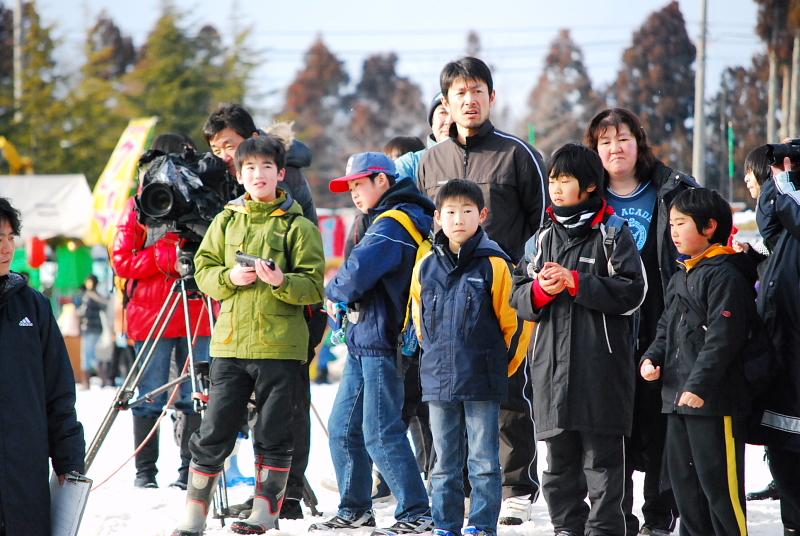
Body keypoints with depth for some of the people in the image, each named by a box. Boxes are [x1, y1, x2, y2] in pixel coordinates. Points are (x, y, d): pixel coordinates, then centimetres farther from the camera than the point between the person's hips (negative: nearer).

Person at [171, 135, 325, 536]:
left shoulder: (298, 226, 1)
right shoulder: (226, 221, 11)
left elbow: (314, 287, -4)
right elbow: (203, 271, 9)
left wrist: (282, 282, -22)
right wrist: (230, 277, -10)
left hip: (280, 345, -2)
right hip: (230, 342, 2)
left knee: (273, 435, 2)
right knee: (214, 432, 2)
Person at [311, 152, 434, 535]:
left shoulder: (393, 225, -15)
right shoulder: (386, 221, 18)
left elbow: (357, 272, -26)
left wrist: (334, 293, -6)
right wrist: (342, 298, 6)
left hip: (380, 344, -10)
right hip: (362, 343, 10)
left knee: (380, 433, -10)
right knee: (342, 428, 13)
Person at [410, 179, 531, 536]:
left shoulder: (494, 265, -7)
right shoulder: (426, 268, 5)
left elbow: (516, 319, -3)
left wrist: (501, 366, 1)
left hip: (483, 385, -4)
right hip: (438, 382, 4)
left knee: (484, 462, 0)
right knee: (445, 463, 11)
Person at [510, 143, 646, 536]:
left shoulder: (613, 233, -1)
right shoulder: (542, 238, 15)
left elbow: (632, 291, -10)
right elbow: (519, 296, 15)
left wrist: (574, 282, -14)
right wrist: (542, 289, -8)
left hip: (601, 367, -5)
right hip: (552, 365, 5)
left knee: (601, 459, -2)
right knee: (559, 460, 9)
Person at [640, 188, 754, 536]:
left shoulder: (725, 276, -12)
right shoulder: (679, 279, 18)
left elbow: (722, 337, -19)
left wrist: (699, 384, -24)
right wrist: (652, 358, 4)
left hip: (713, 401, -10)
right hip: (677, 397, 10)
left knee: (717, 481, -8)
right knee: (683, 477, 15)